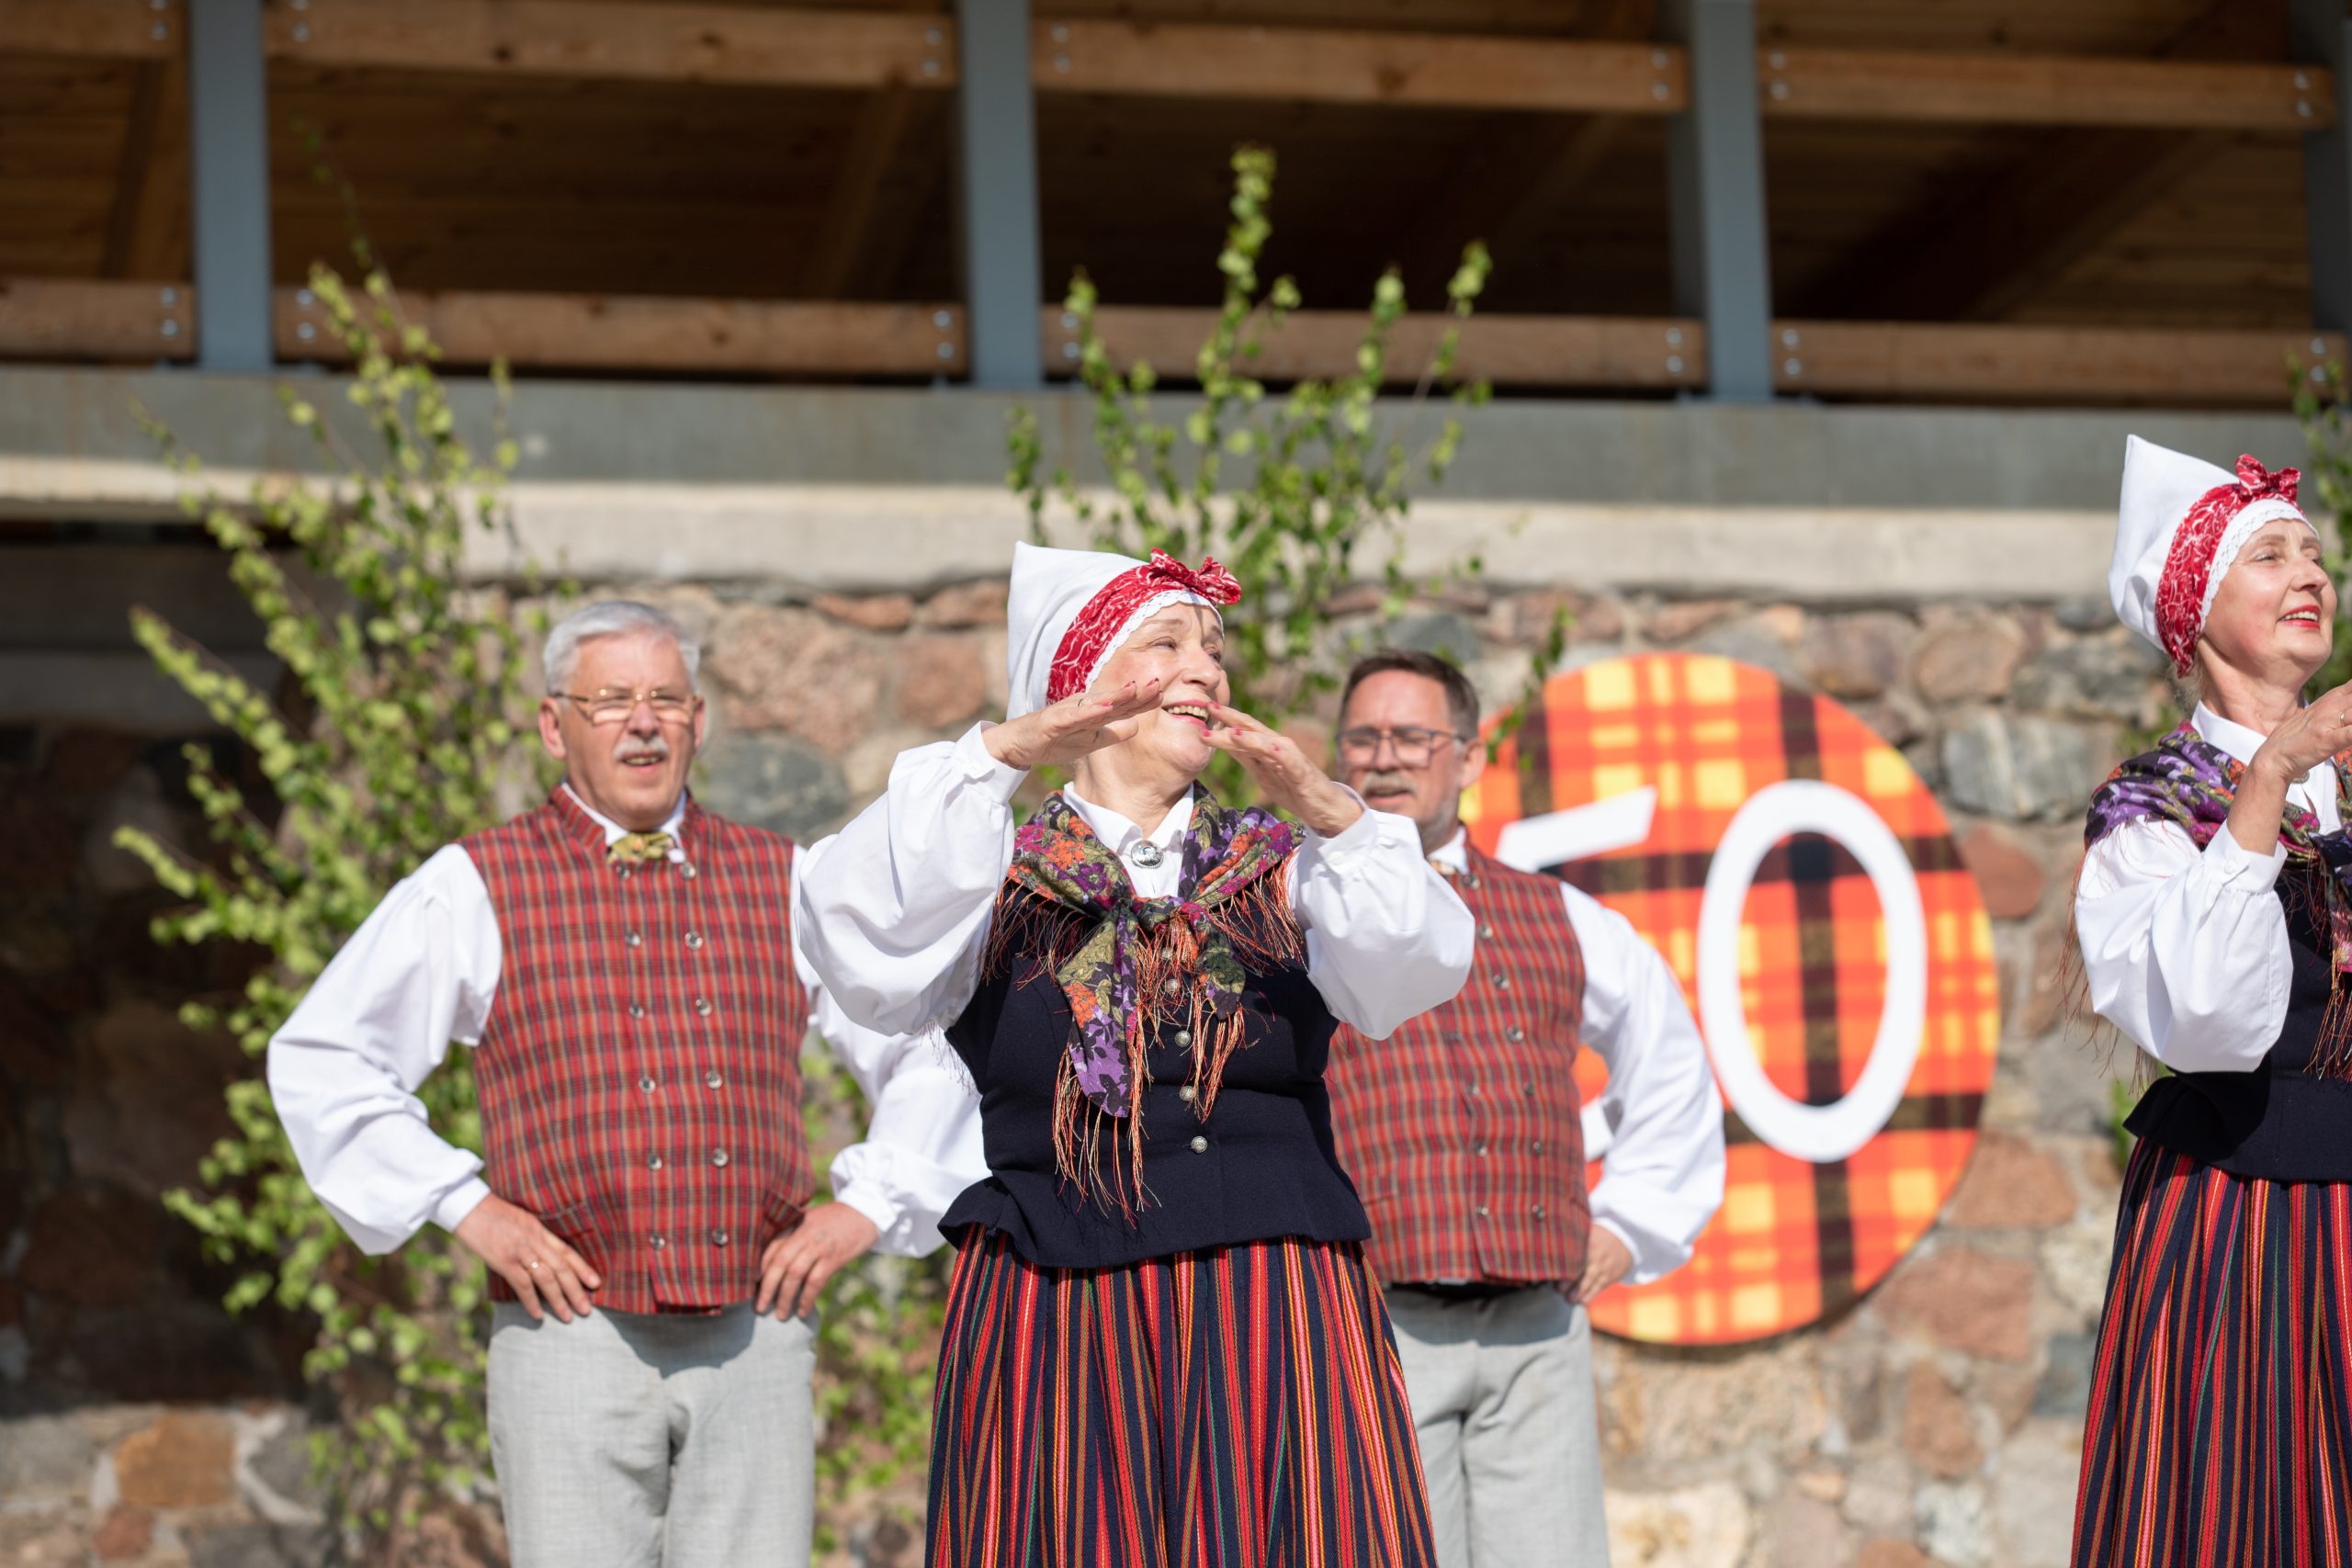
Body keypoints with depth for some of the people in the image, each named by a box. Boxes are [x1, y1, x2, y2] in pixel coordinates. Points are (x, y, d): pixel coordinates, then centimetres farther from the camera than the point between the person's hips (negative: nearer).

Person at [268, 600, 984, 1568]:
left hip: (756, 1340, 2)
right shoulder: (477, 890, 5)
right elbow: (319, 1059, 7)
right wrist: (463, 1205, 0)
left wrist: (866, 1207, 8)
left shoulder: (782, 884, 13)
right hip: (576, 1336, -2)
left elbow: (931, 1051, 20)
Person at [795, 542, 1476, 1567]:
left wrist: (1331, 816, -22)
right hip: (1055, 1326, -2)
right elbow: (868, 955, -12)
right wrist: (997, 754, -21)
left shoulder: (1280, 872, 15)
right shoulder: (1005, 879, 9)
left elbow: (1415, 971, -4)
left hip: (1284, 1326, 2)